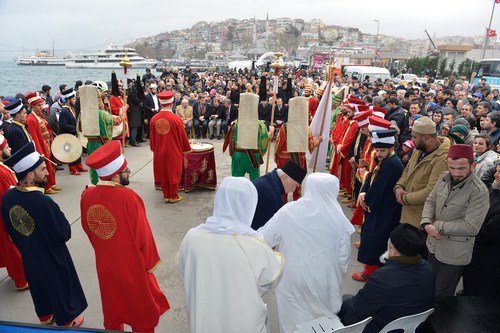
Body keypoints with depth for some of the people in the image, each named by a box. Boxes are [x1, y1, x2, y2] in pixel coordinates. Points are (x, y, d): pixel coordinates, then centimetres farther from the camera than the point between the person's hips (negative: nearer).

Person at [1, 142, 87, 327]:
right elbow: (65, 233, -25)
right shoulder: (44, 203, -37)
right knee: (60, 287, 18)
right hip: (52, 257, -6)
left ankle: (45, 317, 52)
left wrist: (24, 245, 17)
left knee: (38, 286, 28)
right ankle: (66, 321, 41)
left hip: (28, 255, 6)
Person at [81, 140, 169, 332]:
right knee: (143, 310, 18)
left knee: (112, 309, 27)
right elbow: (143, 237, -22)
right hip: (132, 266, -5)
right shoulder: (128, 197, -29)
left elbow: (88, 228, 5)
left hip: (105, 265, 6)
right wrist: (150, 263, -5)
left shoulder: (87, 195, -10)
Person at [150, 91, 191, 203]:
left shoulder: (154, 119, -7)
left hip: (159, 152, 4)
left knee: (163, 173, 16)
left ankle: (166, 196, 25)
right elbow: (183, 137, -9)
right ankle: (173, 196, 21)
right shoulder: (176, 119, -19)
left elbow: (152, 137, 3)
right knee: (174, 173, 11)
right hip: (174, 152, -3)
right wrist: (187, 148, 8)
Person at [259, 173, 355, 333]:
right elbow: (343, 258, -3)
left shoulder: (288, 211, -16)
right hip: (324, 286, 1)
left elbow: (264, 238, -12)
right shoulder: (339, 220, -11)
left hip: (293, 283, -1)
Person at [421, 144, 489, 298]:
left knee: (442, 295, 9)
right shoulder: (444, 178, -4)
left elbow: (471, 227, -24)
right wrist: (427, 223, -14)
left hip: (454, 254, -6)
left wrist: (438, 225, -18)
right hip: (434, 245, 6)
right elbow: (431, 201, 5)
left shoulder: (479, 191, -22)